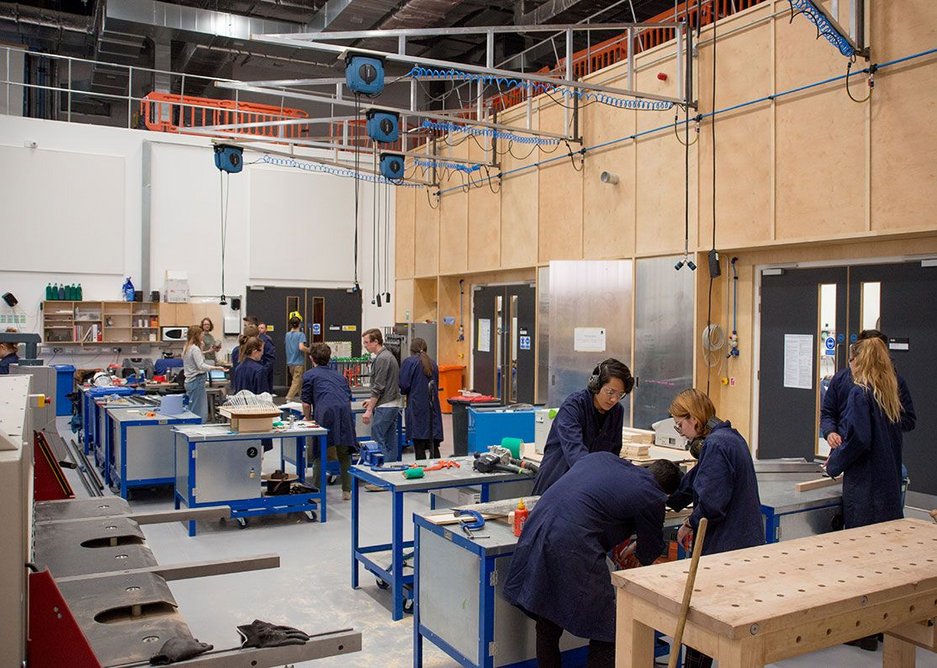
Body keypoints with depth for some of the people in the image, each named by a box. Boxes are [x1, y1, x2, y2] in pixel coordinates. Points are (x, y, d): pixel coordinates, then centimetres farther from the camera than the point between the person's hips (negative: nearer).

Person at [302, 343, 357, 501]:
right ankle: (347, 491, 18)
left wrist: (308, 421, 23)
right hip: (345, 412, 4)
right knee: (344, 454, 14)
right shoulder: (339, 374, 27)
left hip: (325, 414, -4)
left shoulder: (309, 375, 13)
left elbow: (306, 403, 8)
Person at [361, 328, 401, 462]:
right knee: (390, 442, 10)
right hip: (393, 404, 10)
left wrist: (369, 410, -16)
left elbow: (378, 387, -19)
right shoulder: (388, 355, 15)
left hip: (384, 406, -10)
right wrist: (372, 400, 24)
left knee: (377, 441, -7)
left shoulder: (382, 359, -16)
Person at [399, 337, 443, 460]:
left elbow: (404, 386, -8)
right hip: (432, 406, 5)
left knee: (419, 447, -1)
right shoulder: (432, 363, 11)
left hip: (417, 407, -5)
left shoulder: (409, 362, -6)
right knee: (434, 446, 9)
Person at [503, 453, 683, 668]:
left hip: (535, 528, 7)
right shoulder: (651, 497, 5)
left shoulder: (601, 457, 21)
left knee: (547, 625, 22)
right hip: (572, 547, -7)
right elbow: (649, 554, 18)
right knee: (605, 632, 8)